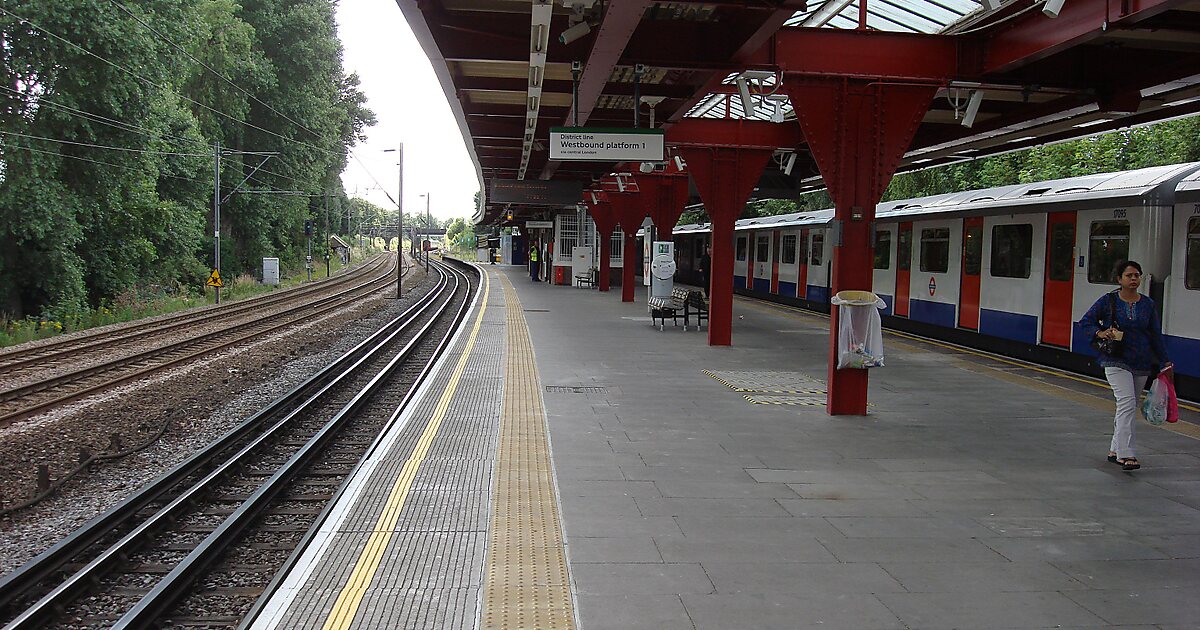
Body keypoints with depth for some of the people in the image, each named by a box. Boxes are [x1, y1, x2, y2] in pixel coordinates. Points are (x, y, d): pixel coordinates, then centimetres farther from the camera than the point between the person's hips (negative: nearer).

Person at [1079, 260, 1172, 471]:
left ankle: (1115, 450, 24)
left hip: (1142, 364, 4)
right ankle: (1126, 454, -20)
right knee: (1127, 402, -18)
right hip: (1117, 361, -4)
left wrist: (1164, 361, 8)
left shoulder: (1148, 304, 7)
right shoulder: (1108, 301, -2)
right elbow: (1085, 322, 3)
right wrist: (1099, 332, -16)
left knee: (1128, 408, 11)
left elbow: (1156, 335, 12)